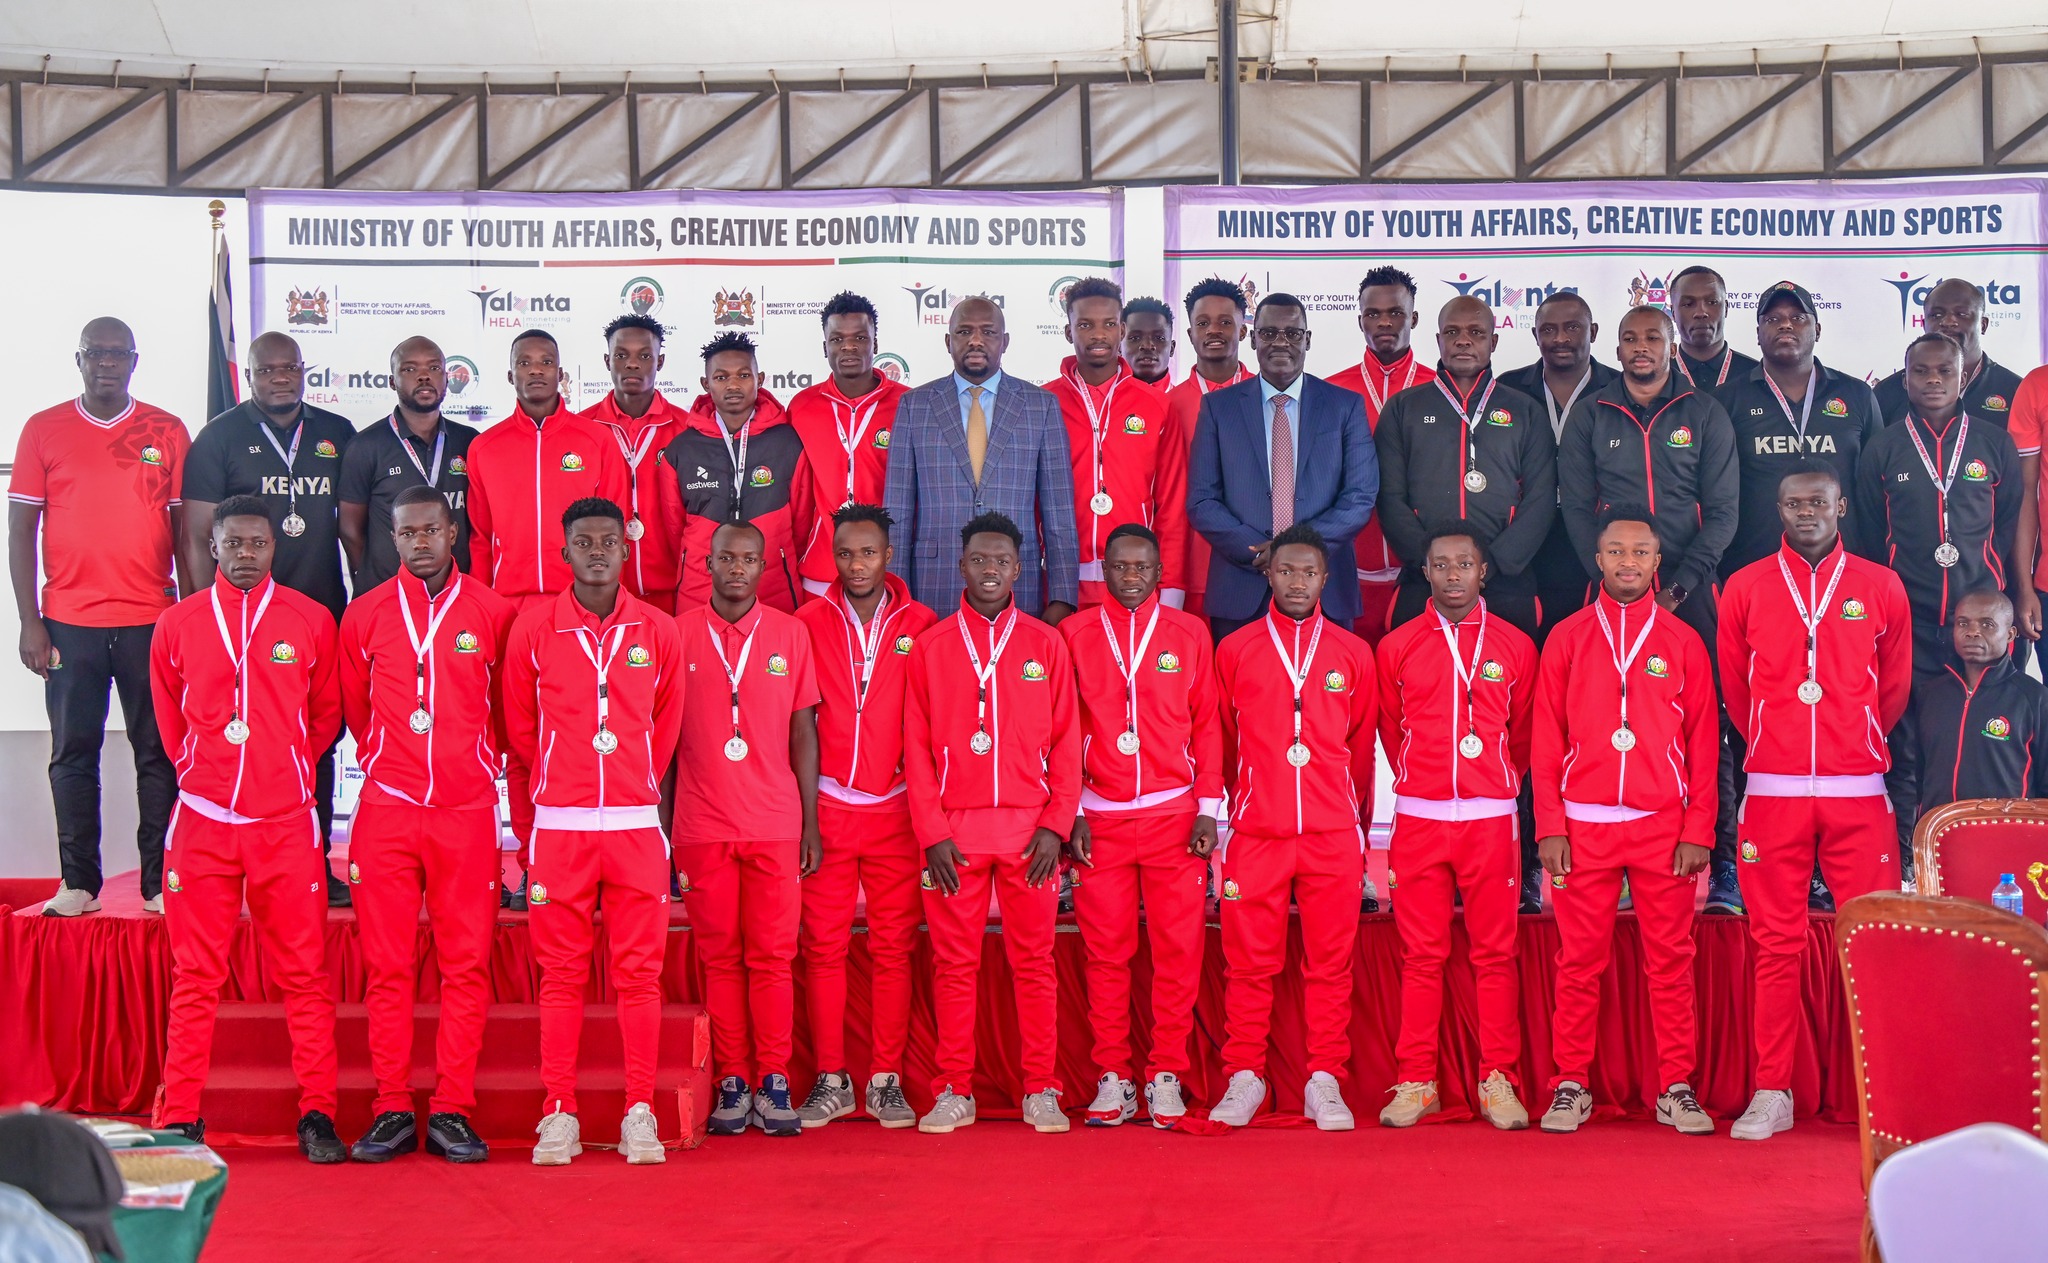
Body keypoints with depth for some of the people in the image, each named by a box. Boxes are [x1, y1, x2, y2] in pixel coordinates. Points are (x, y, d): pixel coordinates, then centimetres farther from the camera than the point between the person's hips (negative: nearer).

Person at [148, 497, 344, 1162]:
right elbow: (169, 720, 18)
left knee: (304, 975, 0)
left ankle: (318, 1114, 6)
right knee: (195, 976, 4)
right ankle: (179, 1117, 10)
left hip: (286, 823, -1)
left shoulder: (310, 620, 4)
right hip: (201, 820, 1)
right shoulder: (177, 624, 6)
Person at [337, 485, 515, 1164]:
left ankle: (453, 1109, 5)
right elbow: (354, 708, 18)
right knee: (386, 965, 2)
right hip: (386, 807, 1)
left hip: (467, 809, -1)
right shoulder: (365, 614, 7)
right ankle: (392, 1110, 9)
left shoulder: (492, 611, 4)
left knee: (467, 962, -1)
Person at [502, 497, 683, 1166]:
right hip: (558, 827, 0)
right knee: (561, 973, 3)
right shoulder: (533, 629, 3)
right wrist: (529, 827, 11)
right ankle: (559, 1112, 8)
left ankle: (641, 1112, 7)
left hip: (636, 823, 1)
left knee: (639, 972, 1)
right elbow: (520, 736, 9)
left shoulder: (658, 632, 5)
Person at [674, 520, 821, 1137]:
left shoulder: (791, 634, 5)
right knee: (720, 955, 4)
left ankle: (773, 1082, 6)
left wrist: (811, 823, 4)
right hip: (702, 826, 0)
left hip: (774, 825, 0)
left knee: (773, 953, 0)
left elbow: (803, 732, 7)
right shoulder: (678, 634, 4)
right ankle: (732, 1082, 10)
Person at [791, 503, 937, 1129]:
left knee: (893, 947, 2)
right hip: (827, 807, 0)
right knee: (822, 945, 1)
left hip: (896, 808, 0)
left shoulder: (920, 625, 3)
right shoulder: (809, 621, 3)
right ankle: (830, 1079, 10)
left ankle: (886, 1080, 10)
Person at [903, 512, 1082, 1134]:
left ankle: (1041, 1091, 9)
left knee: (1033, 960, 3)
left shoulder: (1046, 644, 7)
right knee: (954, 963, 3)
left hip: (1030, 828, 0)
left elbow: (1066, 743, 5)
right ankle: (954, 1092, 10)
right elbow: (917, 749, 4)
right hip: (952, 831, 0)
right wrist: (932, 834, -4)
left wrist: (1055, 825, -5)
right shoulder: (930, 647, 7)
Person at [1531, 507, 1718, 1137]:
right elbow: (1546, 740, 5)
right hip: (1584, 825, 0)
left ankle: (1676, 1088, 9)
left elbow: (1704, 743, 6)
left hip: (1664, 826, 0)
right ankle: (1570, 1085, 8)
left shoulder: (1683, 641, 8)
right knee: (1579, 960, 1)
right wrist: (1550, 825, -3)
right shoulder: (1567, 639, 7)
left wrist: (1698, 829, -2)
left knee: (1671, 960, 2)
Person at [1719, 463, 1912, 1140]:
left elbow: (1895, 687, 16)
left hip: (1858, 792, 0)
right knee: (1777, 944, 3)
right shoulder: (1746, 588, 7)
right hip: (1772, 792, 0)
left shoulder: (1881, 587, 7)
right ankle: (1772, 1092, 8)